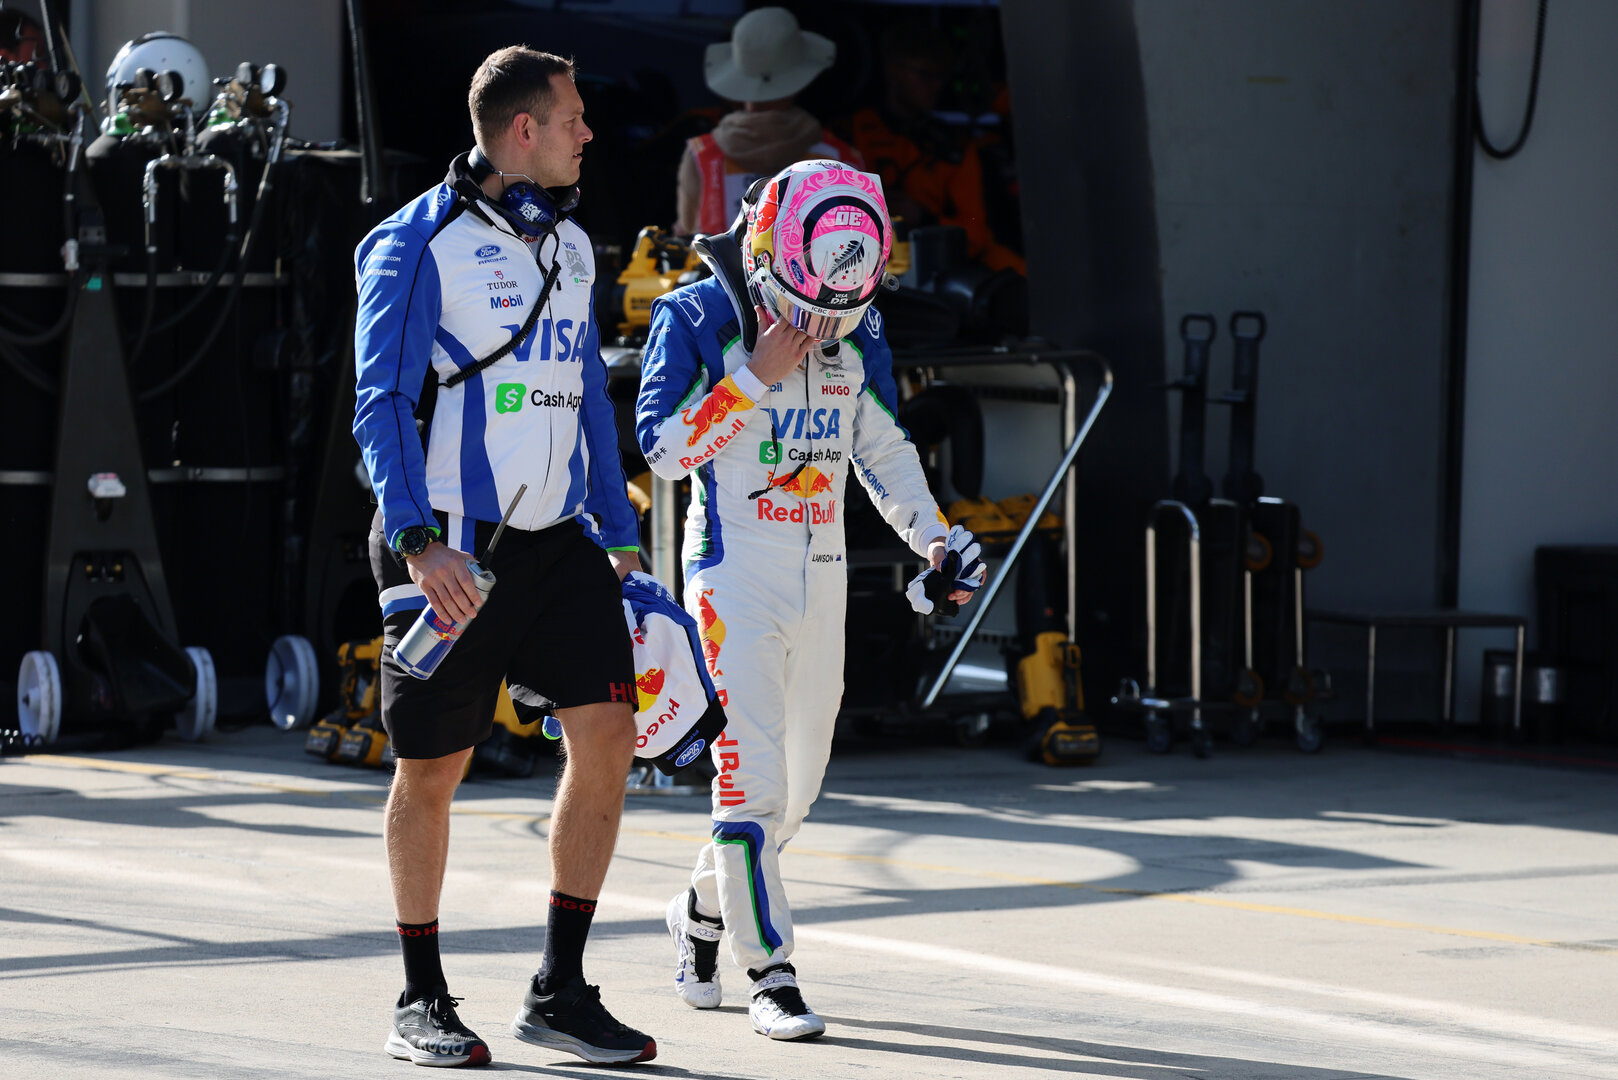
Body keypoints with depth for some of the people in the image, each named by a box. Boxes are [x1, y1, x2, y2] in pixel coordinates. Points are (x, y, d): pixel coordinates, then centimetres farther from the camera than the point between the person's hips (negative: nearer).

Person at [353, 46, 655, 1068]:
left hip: (556, 543, 6)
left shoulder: (570, 246, 13)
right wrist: (416, 541, -24)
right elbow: (381, 402, -13)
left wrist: (620, 536, 17)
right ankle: (422, 1000, 17)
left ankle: (560, 991, 4)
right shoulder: (420, 245, -10)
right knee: (432, 772, 3)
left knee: (607, 736, -5)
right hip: (451, 552, -6)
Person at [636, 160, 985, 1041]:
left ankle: (705, 908, 33)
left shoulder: (857, 332, 6)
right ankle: (768, 969, -6)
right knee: (753, 774, -12)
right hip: (735, 570, -6)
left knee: (799, 781, 10)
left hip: (821, 575, 6)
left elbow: (883, 447, 16)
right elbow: (664, 448, -15)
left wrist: (934, 537, 8)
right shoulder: (698, 320, -10)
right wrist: (756, 377, -19)